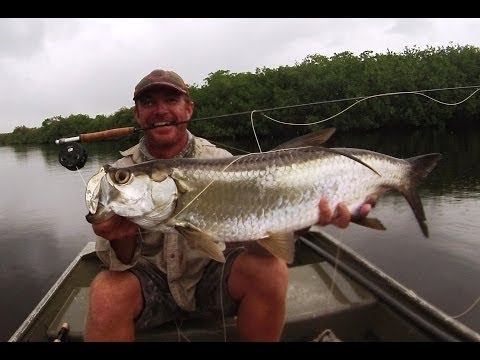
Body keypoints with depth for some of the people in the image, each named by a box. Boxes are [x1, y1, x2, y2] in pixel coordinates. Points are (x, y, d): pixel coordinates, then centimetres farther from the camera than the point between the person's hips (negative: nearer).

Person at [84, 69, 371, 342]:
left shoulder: (218, 161, -8)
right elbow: (122, 261, -9)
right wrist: (121, 239, -34)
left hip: (212, 273, 1)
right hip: (151, 281, 0)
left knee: (269, 269, -27)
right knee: (107, 292, -31)